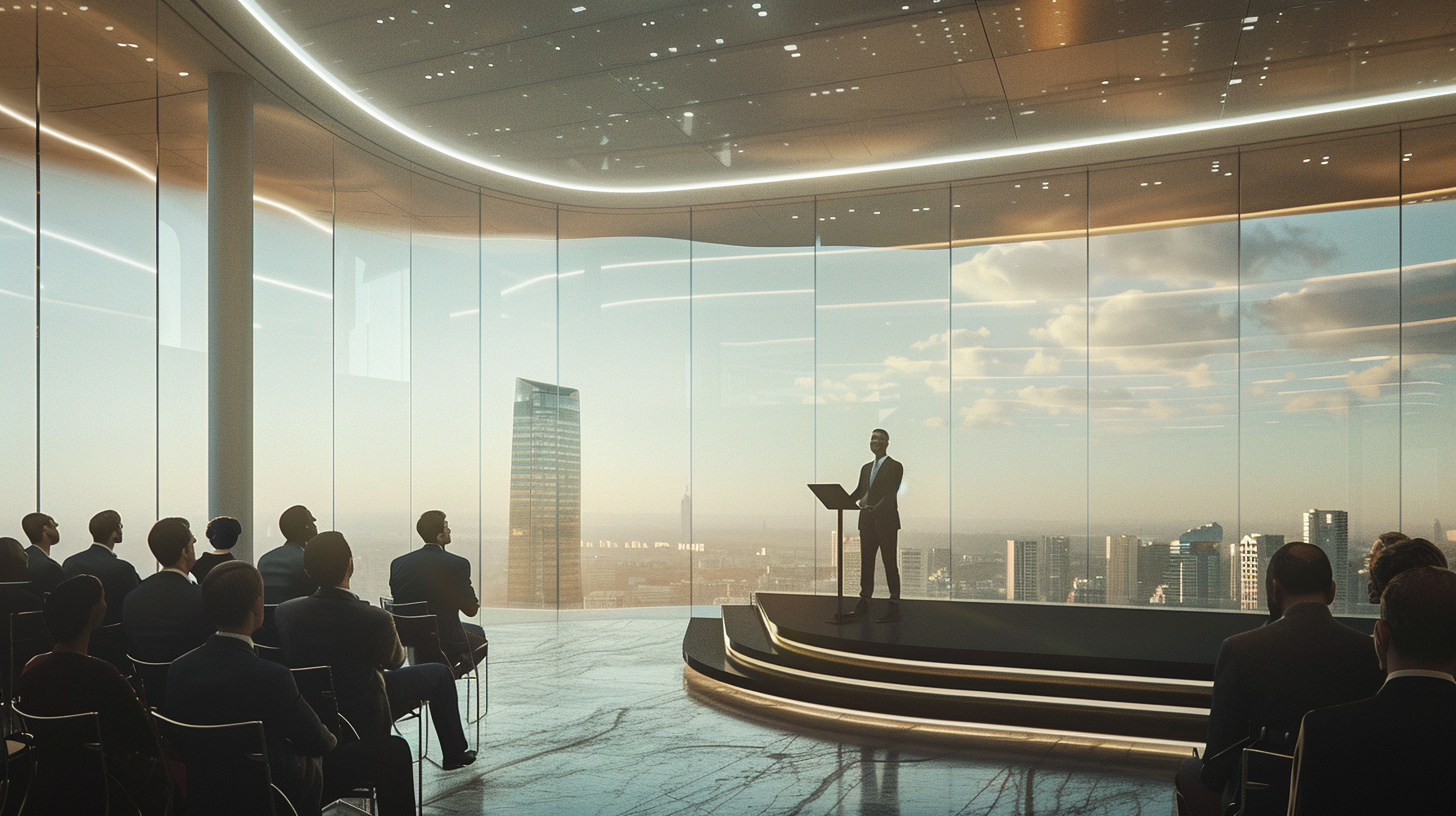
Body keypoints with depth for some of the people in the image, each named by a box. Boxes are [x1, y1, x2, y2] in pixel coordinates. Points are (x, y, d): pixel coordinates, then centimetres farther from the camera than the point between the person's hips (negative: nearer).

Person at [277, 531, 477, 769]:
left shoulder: (286, 611, -18)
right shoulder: (376, 620, -30)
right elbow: (394, 661, -7)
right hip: (365, 716, -5)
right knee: (440, 674, 16)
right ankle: (454, 753, 34)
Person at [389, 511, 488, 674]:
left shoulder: (398, 563, -6)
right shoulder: (457, 564, -19)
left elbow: (396, 601, 5)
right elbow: (470, 609, -11)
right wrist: (476, 603, 13)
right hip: (445, 641, -6)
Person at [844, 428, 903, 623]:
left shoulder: (895, 467, -2)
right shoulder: (866, 468, 18)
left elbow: (890, 492, -14)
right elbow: (860, 491, 11)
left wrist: (872, 502, -30)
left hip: (886, 519, -6)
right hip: (867, 520, 6)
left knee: (890, 563, -4)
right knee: (865, 562, 9)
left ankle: (894, 608, -2)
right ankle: (863, 603, 16)